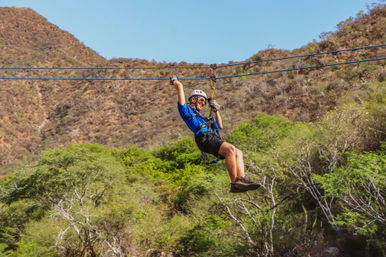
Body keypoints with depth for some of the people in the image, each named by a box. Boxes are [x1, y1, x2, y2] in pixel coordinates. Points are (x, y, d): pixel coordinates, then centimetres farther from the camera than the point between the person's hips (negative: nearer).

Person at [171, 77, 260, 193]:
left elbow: (220, 126, 45)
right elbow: (180, 87, 14)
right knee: (230, 148, -28)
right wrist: (175, 80, 35)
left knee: (238, 152, -10)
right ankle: (234, 183, -31)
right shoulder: (186, 109, 18)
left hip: (214, 138, 9)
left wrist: (216, 110, 45)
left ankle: (242, 179, -24)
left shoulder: (202, 117, 41)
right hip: (204, 137, -8)